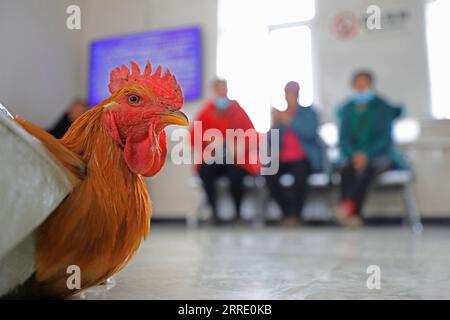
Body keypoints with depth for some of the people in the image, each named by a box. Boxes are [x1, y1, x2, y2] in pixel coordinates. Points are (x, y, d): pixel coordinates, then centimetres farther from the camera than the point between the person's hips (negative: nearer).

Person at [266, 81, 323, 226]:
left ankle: (295, 215, -25)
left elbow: (310, 132, -14)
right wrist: (274, 124, -9)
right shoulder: (280, 115, 13)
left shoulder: (308, 112, 7)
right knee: (269, 173, -27)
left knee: (300, 171, -36)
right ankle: (287, 212, -11)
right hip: (283, 159, 3)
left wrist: (289, 121, -21)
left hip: (304, 158, -3)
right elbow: (272, 142, 7)